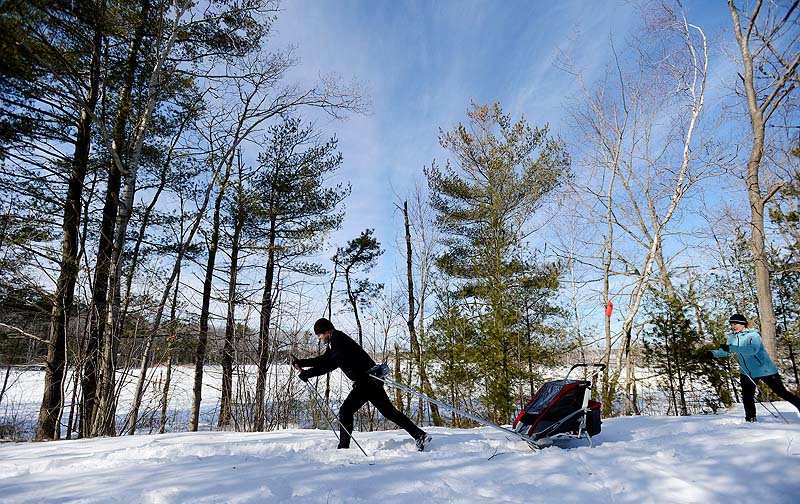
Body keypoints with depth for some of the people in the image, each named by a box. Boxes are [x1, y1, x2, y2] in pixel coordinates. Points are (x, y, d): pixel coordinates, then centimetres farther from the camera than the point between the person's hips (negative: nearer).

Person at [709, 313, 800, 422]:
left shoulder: (753, 335, -18)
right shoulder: (732, 338, 2)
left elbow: (753, 349, -35)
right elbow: (726, 352, 8)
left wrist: (731, 348, -43)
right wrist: (713, 353, -10)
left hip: (765, 370, -5)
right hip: (746, 373, 6)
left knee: (782, 392, 7)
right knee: (747, 397, 3)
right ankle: (750, 420, 14)